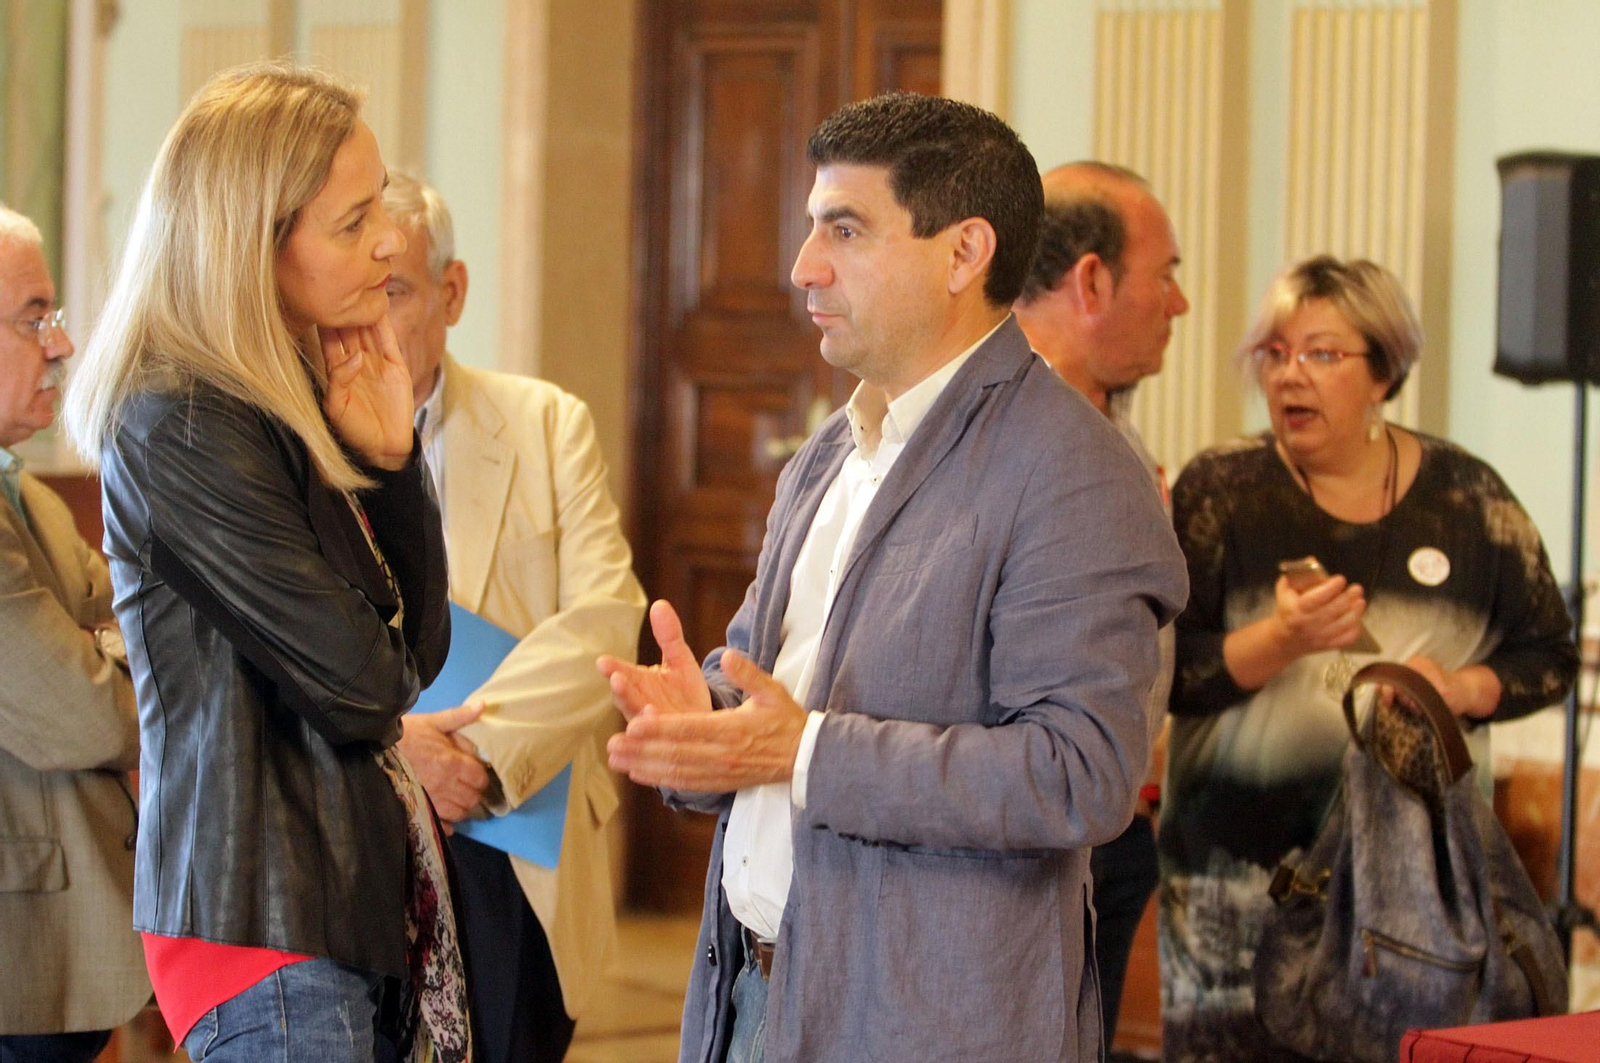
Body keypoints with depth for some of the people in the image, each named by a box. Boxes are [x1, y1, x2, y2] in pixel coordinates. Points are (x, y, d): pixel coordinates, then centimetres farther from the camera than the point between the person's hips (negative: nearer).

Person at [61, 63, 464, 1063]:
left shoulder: (304, 401, 11)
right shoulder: (177, 426, -16)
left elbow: (420, 648, 8)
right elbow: (362, 685, -17)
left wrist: (390, 453, -3)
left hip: (362, 895, 9)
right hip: (269, 921, -9)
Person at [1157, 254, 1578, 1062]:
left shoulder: (1464, 496, 6)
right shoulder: (1220, 491, 2)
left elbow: (1550, 654, 11)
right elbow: (1165, 672, -4)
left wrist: (1464, 688, -8)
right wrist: (1279, 642, -20)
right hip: (1239, 863, -1)